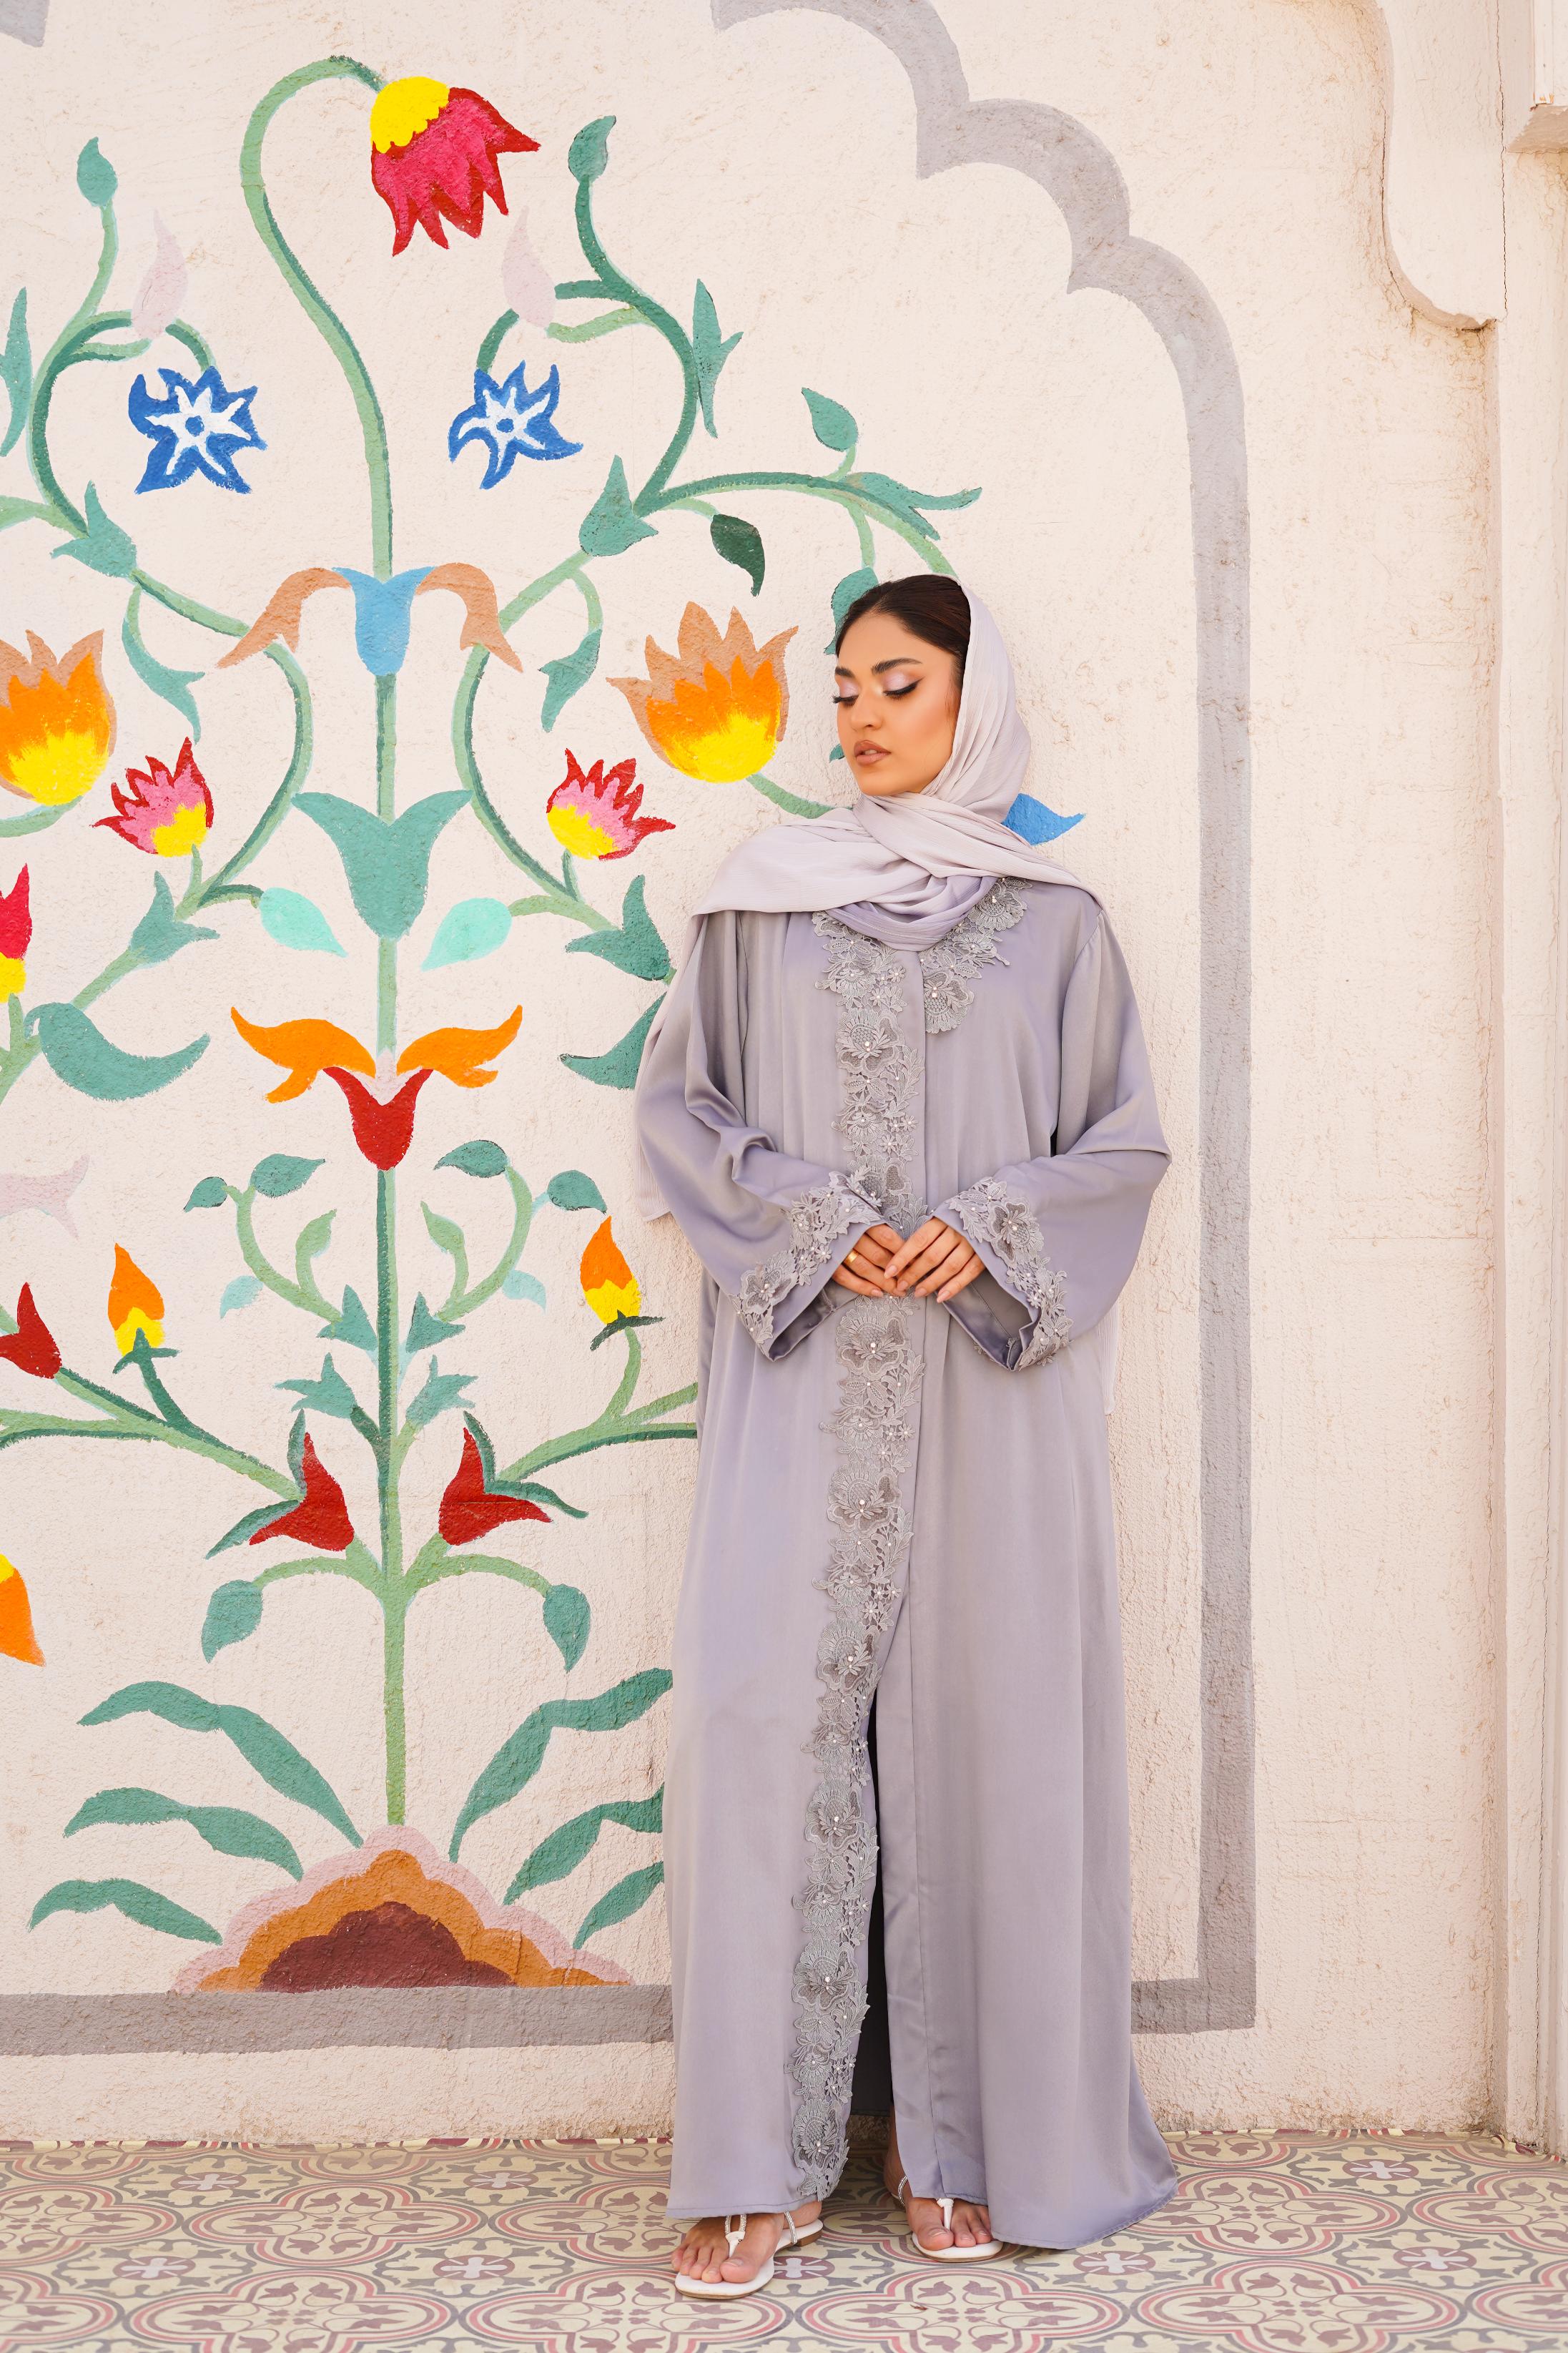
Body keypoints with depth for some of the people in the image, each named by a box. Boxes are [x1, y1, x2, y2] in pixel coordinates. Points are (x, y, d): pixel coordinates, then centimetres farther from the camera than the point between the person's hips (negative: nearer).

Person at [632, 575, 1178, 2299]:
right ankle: (766, 2161, 7)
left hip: (989, 1383, 0)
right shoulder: (761, 895, 11)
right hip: (806, 1379, 0)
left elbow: (1122, 1138, 7)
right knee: (773, 1716, -5)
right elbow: (678, 1103, 7)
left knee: (981, 1721, 2)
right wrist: (812, 1226, -9)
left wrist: (989, 1234, -11)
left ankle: (967, 2143, 17)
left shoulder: (1053, 916, 9)